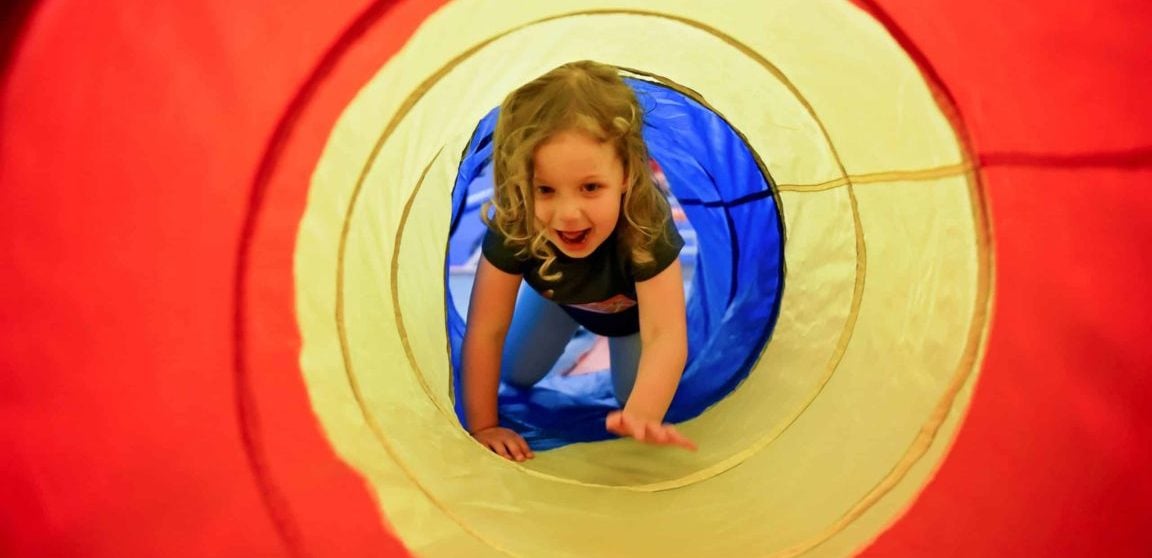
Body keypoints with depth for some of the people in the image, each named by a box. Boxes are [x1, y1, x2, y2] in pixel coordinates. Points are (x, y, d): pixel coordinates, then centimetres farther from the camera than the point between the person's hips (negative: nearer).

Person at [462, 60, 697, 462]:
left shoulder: (647, 224, -48)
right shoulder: (512, 226, -42)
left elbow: (665, 335, -54)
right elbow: (486, 331, -35)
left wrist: (643, 414, -72)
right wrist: (482, 426, -33)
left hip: (631, 304, -1)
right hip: (558, 294, 2)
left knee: (632, 396, -1)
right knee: (516, 376, 11)